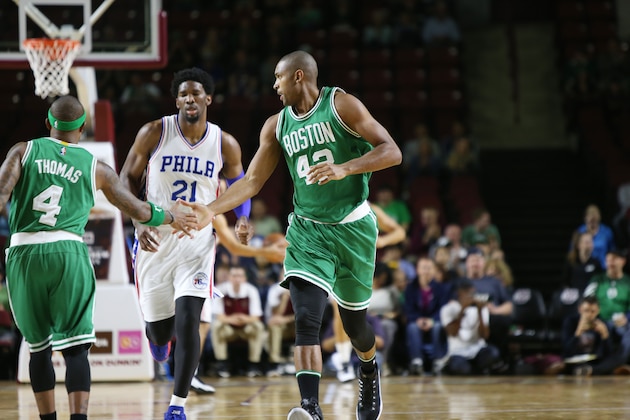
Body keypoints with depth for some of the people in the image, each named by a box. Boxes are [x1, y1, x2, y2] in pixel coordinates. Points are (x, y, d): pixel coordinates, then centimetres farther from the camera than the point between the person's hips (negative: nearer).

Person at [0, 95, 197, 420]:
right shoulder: (95, 168, 11)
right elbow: (139, 211, 18)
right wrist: (171, 217, 36)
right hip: (69, 253, -1)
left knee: (39, 347, 15)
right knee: (75, 347, -3)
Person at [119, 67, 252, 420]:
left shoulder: (225, 145, -2)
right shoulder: (154, 133, -7)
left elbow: (237, 183, 16)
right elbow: (127, 179, 2)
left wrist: (243, 216, -3)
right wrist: (139, 223, -11)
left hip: (197, 242, 0)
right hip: (155, 241, 0)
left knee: (187, 321, -17)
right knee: (159, 329, 6)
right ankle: (159, 334, 48)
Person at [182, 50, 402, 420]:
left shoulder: (341, 105, -9)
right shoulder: (277, 126, 6)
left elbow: (392, 152, -14)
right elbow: (252, 181, 8)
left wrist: (344, 169, -29)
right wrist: (212, 211, -6)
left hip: (352, 226, -3)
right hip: (308, 228, 3)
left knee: (354, 320, 12)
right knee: (306, 321, -18)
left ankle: (369, 373, 45)